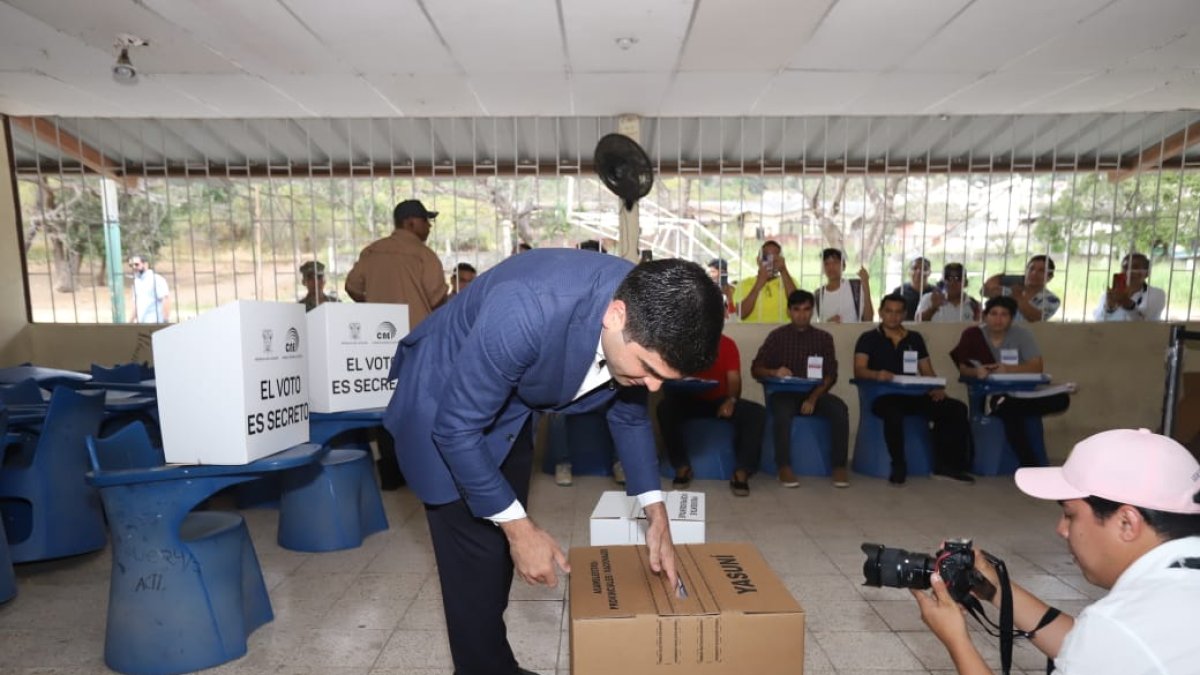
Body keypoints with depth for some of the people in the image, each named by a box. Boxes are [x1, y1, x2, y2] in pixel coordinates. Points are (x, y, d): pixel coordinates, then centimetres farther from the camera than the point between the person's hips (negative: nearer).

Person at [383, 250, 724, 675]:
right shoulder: (524, 312, -42)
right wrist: (519, 526, -24)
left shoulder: (649, 324, -20)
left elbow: (629, 414, -2)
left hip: (511, 407, 6)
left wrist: (656, 515, -4)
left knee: (505, 547, 17)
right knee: (478, 557, -3)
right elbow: (456, 428, -30)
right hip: (444, 407, -6)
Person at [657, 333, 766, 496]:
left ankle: (742, 472, -22)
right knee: (665, 407, -33)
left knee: (758, 413, -25)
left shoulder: (728, 344, 1)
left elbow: (734, 379, -6)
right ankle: (682, 467, -19)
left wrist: (731, 400, -27)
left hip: (721, 400, 1)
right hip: (691, 400, -1)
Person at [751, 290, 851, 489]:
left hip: (815, 393, 2)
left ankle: (839, 465, -15)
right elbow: (755, 369, 0)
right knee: (782, 412, -35)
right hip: (784, 393, -2)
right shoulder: (777, 336, 5)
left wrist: (814, 397, -18)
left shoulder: (824, 338, 9)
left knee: (839, 409, -27)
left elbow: (831, 375, 0)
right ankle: (785, 467, -22)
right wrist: (774, 372, -24)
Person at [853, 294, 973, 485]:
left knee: (956, 408, -15)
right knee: (893, 413, -38)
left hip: (913, 394, 5)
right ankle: (899, 465, -18)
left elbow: (927, 371, 14)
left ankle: (945, 464, -6)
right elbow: (859, 370, -11)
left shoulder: (915, 338, 17)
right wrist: (877, 374, -33)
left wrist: (938, 387, -8)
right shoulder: (868, 339, 3)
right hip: (882, 395, -5)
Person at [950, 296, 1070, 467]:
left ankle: (1004, 406, -19)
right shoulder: (972, 334, -4)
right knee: (1011, 412, -34)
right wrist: (975, 371, -30)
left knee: (1061, 399, -20)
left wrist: (1008, 368, -26)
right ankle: (1032, 469, -27)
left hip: (1020, 393, 3)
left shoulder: (1022, 334, 1)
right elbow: (961, 368, -8)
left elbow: (1037, 367, -8)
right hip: (987, 395, -3)